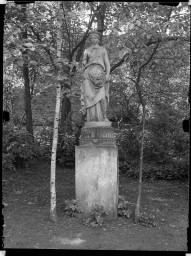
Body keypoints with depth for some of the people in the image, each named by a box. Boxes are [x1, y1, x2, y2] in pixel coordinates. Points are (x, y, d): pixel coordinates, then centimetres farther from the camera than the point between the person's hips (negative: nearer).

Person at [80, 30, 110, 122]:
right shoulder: (87, 51, 18)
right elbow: (84, 63, 17)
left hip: (100, 74, -1)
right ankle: (92, 118, -11)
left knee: (101, 97, -16)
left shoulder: (103, 49, 16)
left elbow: (107, 63, 8)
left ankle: (102, 118, -9)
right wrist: (84, 62, -6)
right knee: (90, 96, -11)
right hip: (89, 74, 1)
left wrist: (108, 74, -7)